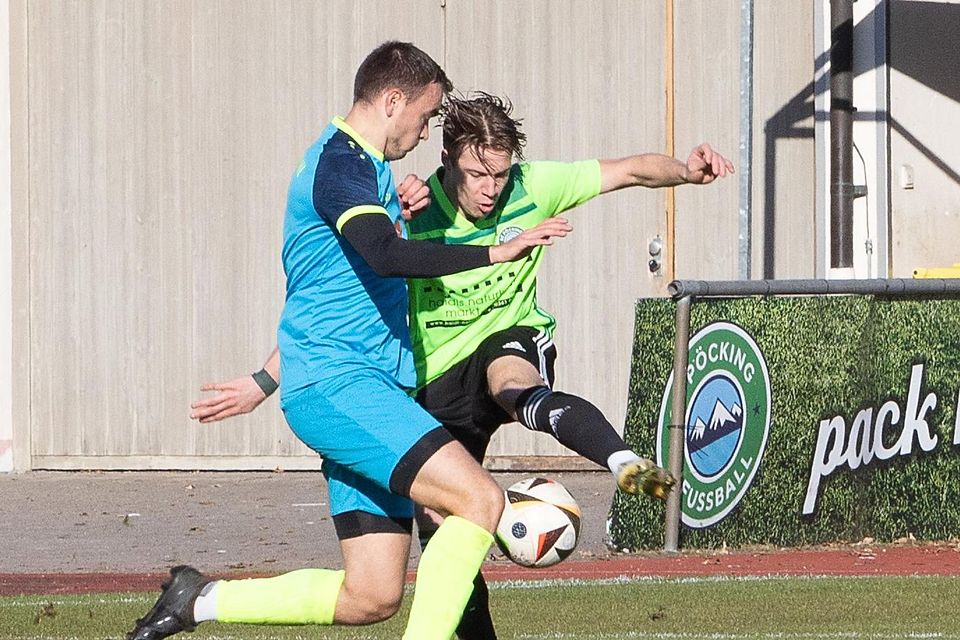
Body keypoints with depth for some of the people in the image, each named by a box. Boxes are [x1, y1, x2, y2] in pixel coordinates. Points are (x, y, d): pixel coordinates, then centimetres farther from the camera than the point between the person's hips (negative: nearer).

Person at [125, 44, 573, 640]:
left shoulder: (366, 166, 22)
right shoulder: (340, 163, -11)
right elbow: (385, 254, -29)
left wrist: (402, 209, 17)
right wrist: (497, 252, -30)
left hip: (361, 389, 10)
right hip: (336, 383, -10)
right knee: (480, 497, -24)